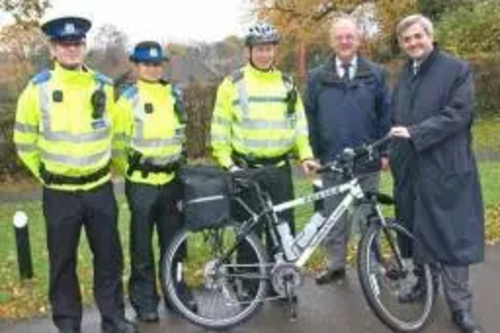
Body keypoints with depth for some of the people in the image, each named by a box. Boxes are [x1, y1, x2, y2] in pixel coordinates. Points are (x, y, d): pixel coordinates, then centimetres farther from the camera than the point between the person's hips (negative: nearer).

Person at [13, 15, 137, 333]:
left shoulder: (105, 87, -1)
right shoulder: (38, 89, -7)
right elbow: (25, 142, 4)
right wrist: (45, 173, 7)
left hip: (100, 188, 2)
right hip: (59, 193, -1)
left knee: (109, 256, 9)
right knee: (63, 262, 9)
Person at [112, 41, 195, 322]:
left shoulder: (175, 95, 7)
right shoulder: (129, 99, -8)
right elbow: (117, 143, -7)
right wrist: (131, 172, -4)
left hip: (171, 181, 4)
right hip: (142, 184, -4)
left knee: (173, 242, 13)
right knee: (143, 247, 6)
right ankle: (144, 301, 18)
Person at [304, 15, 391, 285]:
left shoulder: (375, 74, 4)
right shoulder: (317, 77, 6)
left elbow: (384, 115, 3)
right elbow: (311, 119, 7)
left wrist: (384, 151, -1)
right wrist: (313, 154, 4)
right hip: (331, 160, 1)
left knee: (367, 217, 8)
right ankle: (335, 265, 23)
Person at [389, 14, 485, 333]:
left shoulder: (457, 69, -4)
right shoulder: (405, 74, 15)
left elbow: (458, 114, -15)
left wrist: (415, 133, -20)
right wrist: (392, 152, 9)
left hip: (444, 168, -6)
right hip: (409, 166, 6)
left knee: (450, 235, -3)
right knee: (415, 230, 14)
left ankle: (461, 306, 6)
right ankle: (423, 279, 32)